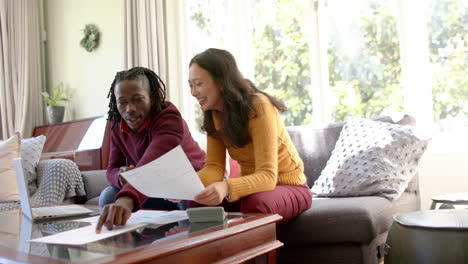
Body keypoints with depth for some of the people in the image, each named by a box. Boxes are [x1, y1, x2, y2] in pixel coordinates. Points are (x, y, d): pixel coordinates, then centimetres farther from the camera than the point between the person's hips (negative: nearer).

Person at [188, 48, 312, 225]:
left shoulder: (258, 107, -23)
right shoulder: (213, 115, -2)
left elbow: (268, 176, -30)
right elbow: (214, 167, -9)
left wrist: (226, 187, -49)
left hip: (288, 187, -5)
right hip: (250, 186, 5)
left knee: (255, 204, -37)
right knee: (197, 202, -22)